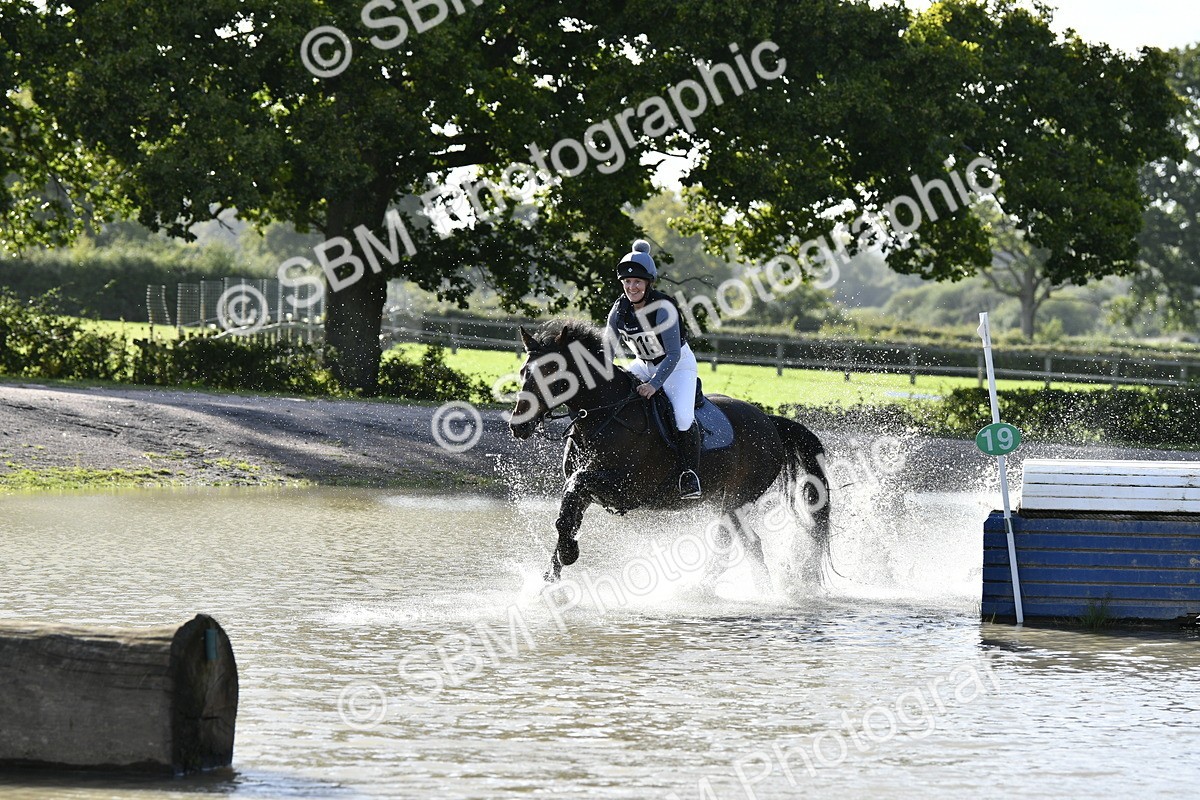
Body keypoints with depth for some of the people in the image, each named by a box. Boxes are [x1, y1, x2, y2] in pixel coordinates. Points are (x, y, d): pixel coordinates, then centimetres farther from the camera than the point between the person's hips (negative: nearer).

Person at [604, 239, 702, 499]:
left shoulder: (663, 308, -27)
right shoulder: (620, 309, -10)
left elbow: (674, 355, -28)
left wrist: (654, 384, -38)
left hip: (678, 365, -6)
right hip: (644, 364, 6)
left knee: (682, 416, -28)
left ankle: (690, 473, -13)